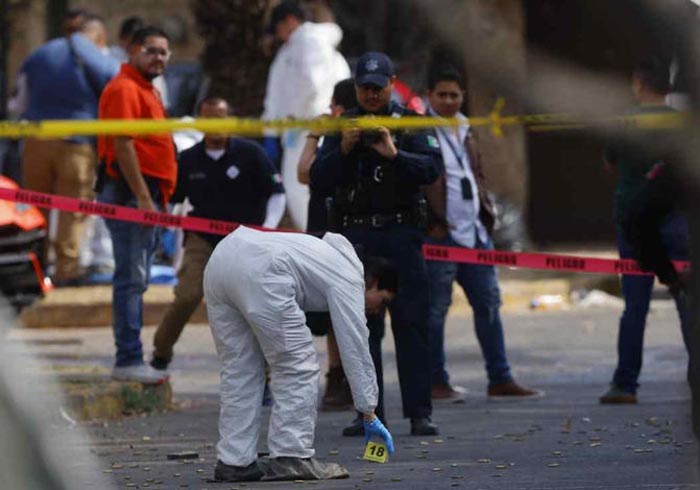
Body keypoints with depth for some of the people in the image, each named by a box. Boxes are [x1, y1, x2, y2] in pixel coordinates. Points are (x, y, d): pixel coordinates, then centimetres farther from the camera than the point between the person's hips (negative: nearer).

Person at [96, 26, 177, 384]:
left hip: (145, 195, 11)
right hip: (129, 193, -11)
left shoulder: (145, 90, 22)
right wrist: (142, 198, -23)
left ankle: (131, 358, 16)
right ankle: (129, 360, -12)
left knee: (136, 279, 12)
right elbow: (122, 145, -19)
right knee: (132, 277, -11)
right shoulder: (124, 88, -11)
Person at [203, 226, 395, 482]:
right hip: (257, 270, -9)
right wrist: (369, 415, 14)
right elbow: (356, 350, 10)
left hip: (218, 261, 9)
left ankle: (233, 461, 13)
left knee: (238, 369, 16)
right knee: (297, 367, 2)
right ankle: (290, 458, -1)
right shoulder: (348, 280, 12)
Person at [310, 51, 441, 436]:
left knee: (411, 325, -4)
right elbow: (318, 181, 4)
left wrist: (394, 155, -20)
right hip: (353, 235, 2)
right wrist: (343, 150, -11)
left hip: (400, 234, -2)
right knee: (361, 327, 3)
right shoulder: (342, 127, 11)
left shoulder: (410, 123, 6)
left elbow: (431, 169, -7)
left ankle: (419, 413, -3)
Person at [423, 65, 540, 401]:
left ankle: (500, 379, 10)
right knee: (435, 308, -2)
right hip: (440, 233, -8)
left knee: (488, 304, 7)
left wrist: (487, 213, 14)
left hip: (474, 231, 8)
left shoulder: (465, 131, 19)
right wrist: (431, 223, -15)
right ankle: (436, 383, 4)